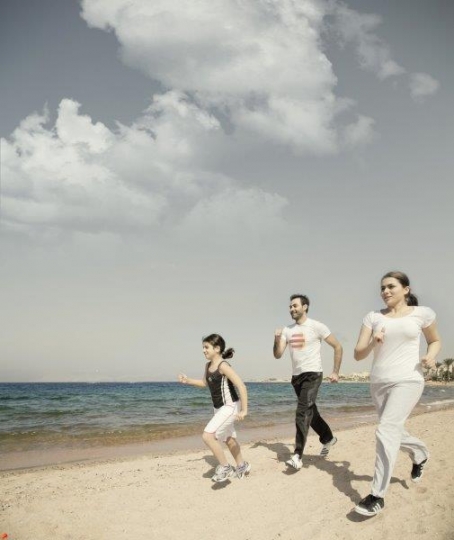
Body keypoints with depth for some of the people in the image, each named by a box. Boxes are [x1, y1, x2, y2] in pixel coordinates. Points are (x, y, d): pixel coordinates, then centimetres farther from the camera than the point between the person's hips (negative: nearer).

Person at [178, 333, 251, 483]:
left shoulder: (223, 366, -22)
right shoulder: (208, 365, 3)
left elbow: (241, 386, -25)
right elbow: (205, 383, 23)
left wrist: (244, 410, -26)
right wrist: (187, 380, 9)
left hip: (230, 407, -9)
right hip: (219, 408, 9)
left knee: (207, 436, -19)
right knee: (228, 439, 23)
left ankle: (224, 467, -3)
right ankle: (242, 466, 44)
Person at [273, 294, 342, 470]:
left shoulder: (316, 326, -7)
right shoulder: (287, 330, 7)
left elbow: (338, 347, -3)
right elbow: (278, 355, 3)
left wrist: (336, 372, -7)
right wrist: (277, 341, -16)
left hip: (312, 375, -6)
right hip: (296, 376, 6)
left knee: (302, 413, -18)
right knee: (311, 412, 18)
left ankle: (298, 456, -19)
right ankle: (328, 439, 41)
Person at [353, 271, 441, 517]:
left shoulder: (422, 313, 1)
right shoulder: (373, 317, 4)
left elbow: (435, 341, 17)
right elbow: (358, 354, 1)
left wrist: (430, 356, -5)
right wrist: (373, 343, -20)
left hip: (407, 380, -4)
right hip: (378, 383, 4)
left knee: (386, 431, -19)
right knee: (394, 433, 17)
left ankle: (378, 496, -12)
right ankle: (420, 454, 51)